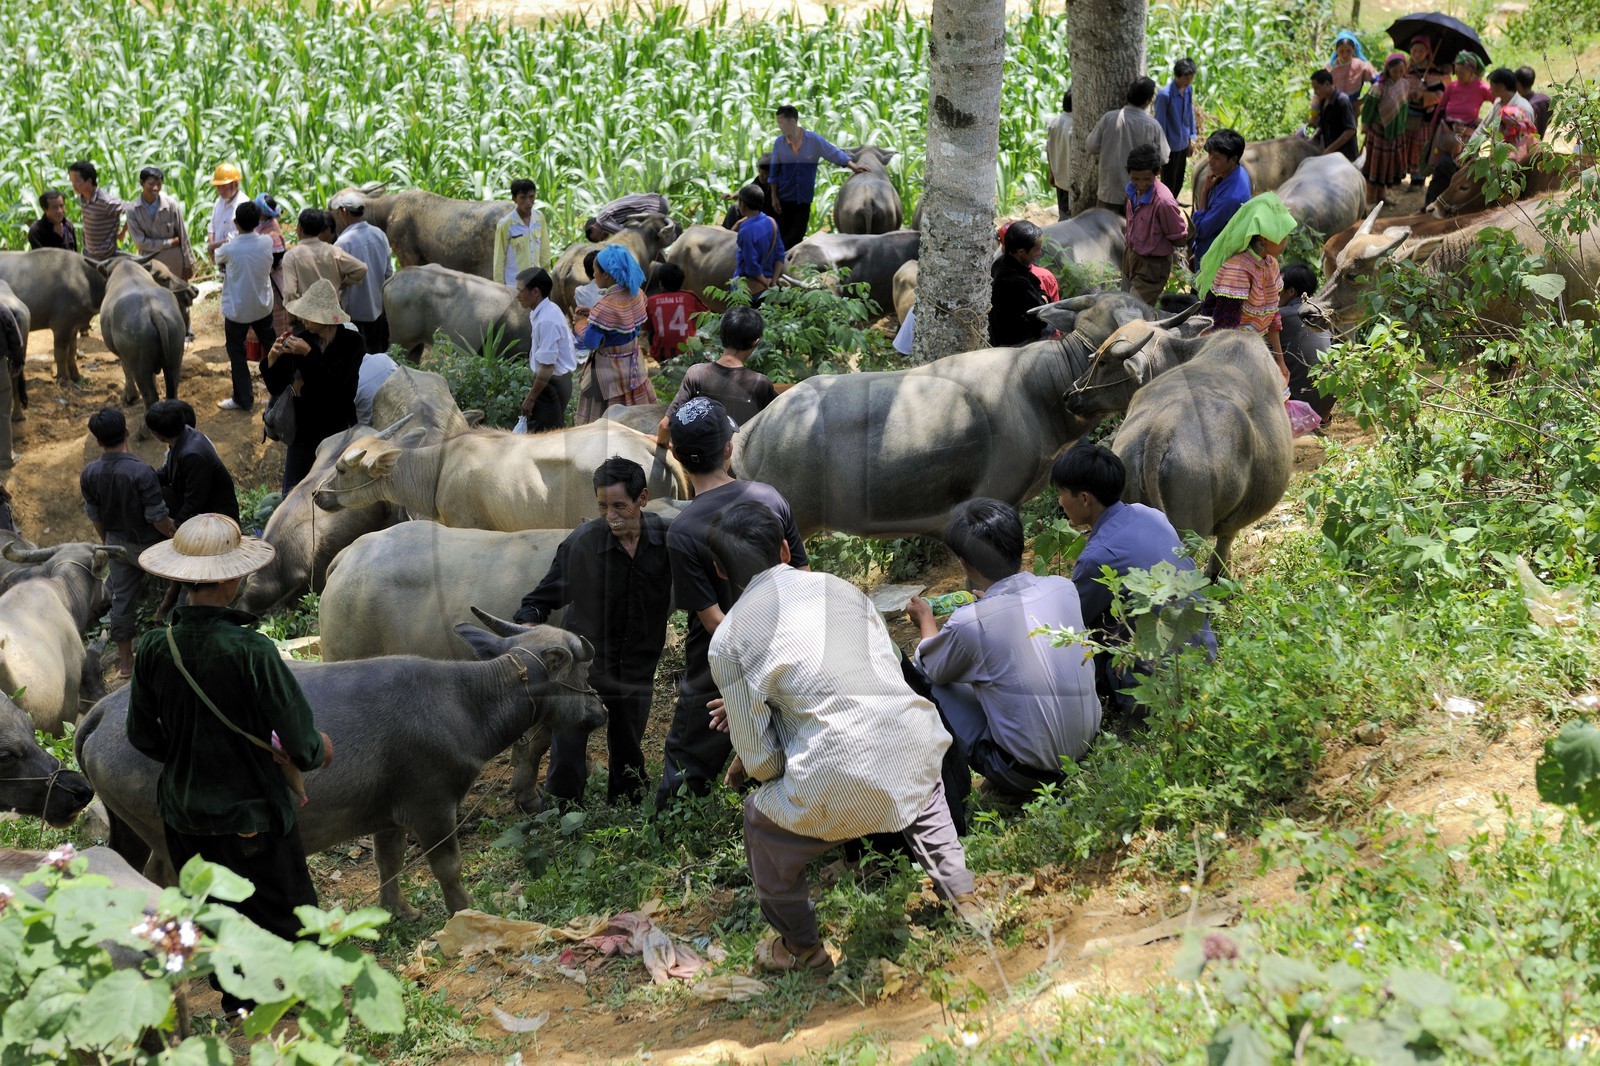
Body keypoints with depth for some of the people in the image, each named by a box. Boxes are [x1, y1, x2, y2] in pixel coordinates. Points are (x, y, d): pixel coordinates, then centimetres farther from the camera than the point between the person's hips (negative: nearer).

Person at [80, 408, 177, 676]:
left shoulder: (89, 474, -14)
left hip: (117, 542, 5)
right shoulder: (141, 471, -32)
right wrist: (175, 535, -5)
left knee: (121, 599, 17)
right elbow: (157, 517, -25)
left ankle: (125, 661, 28)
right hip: (147, 545, -5)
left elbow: (94, 516, 1)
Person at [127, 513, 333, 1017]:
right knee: (290, 919, 14)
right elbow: (301, 747, -21)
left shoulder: (154, 649, -10)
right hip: (251, 815, -5)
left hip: (182, 814, 5)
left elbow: (144, 737, 3)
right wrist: (318, 749, 1)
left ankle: (239, 1008, 38)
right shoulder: (252, 653, -25)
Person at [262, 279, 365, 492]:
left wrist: (309, 354, -27)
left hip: (336, 429, -3)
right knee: (291, 494, 7)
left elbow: (335, 385, -24)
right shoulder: (301, 339, -5)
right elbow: (276, 387, -4)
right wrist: (272, 358, -21)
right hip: (302, 428, 3)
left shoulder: (351, 343, -12)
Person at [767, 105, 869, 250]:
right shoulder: (779, 143, -4)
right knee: (784, 235, 3)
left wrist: (853, 166, -10)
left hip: (804, 200, -1)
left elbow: (835, 153, 0)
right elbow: (774, 172, 2)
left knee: (797, 236, 1)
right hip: (784, 199, 1)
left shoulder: (814, 140, -9)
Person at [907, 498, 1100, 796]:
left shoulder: (968, 623, -21)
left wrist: (926, 620, 23)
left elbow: (932, 667, 3)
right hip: (1087, 747, 6)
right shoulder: (1064, 588, -6)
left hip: (1025, 776, -6)